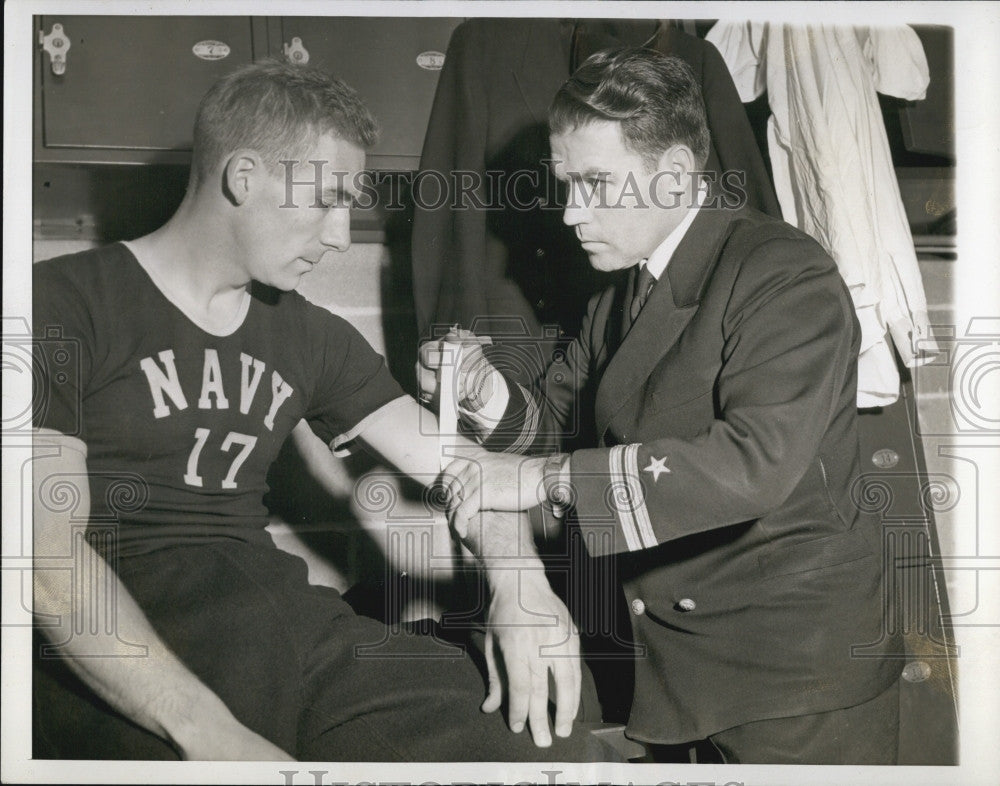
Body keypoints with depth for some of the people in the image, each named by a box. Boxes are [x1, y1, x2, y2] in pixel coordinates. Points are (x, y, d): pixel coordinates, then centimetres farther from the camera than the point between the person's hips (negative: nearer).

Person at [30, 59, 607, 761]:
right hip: (119, 664, -4)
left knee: (567, 753, -14)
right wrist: (208, 731, -22)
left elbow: (452, 461, 11)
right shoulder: (66, 305, -1)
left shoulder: (311, 338, 16)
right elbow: (51, 555, -11)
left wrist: (518, 576, -10)